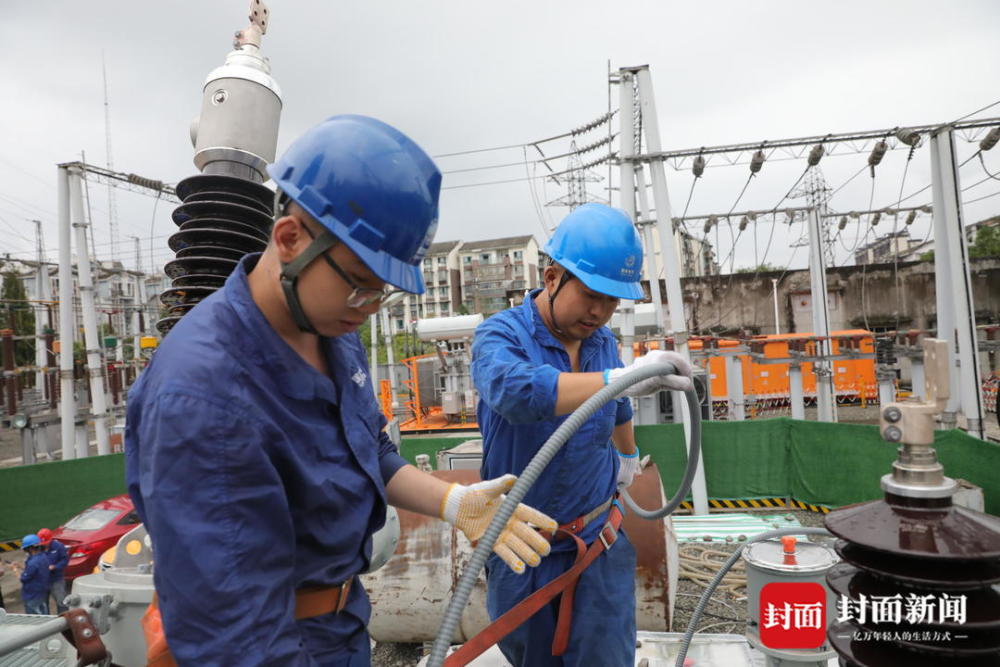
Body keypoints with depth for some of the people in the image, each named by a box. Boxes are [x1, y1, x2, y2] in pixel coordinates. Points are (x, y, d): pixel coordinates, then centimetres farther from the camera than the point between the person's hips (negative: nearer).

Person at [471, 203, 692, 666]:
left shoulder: (602, 341, 1)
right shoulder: (501, 335, -16)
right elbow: (514, 390, -40)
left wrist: (628, 458, 36)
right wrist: (620, 378, -48)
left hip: (599, 543, 3)